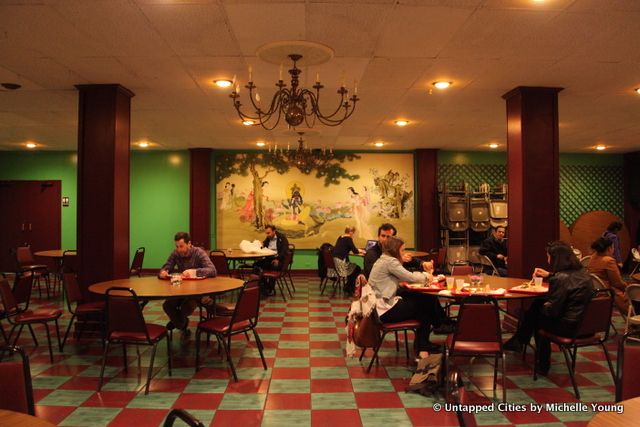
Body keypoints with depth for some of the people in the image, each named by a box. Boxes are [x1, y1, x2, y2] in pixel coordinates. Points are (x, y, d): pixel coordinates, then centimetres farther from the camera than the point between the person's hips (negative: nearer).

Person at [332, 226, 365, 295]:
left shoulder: (340, 238, 16)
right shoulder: (348, 239, -10)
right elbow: (355, 251, -10)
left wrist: (358, 250, 25)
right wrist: (360, 251, 12)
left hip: (334, 261, 9)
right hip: (340, 262, -9)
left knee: (353, 267, 24)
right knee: (357, 269, 8)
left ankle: (347, 288, 26)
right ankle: (349, 289, 14)